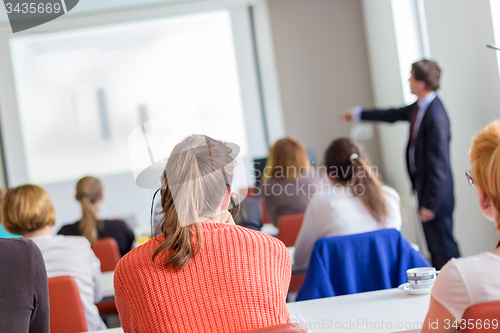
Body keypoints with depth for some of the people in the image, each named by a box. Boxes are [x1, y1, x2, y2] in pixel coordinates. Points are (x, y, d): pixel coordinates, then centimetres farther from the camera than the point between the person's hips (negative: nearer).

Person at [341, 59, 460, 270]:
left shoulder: (435, 117, -24)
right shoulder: (420, 107, 5)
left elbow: (438, 164, -23)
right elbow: (394, 115, 25)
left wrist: (431, 204, -19)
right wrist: (358, 114, 35)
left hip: (436, 193, -10)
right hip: (423, 185, 10)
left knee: (444, 251, -2)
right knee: (435, 250, 17)